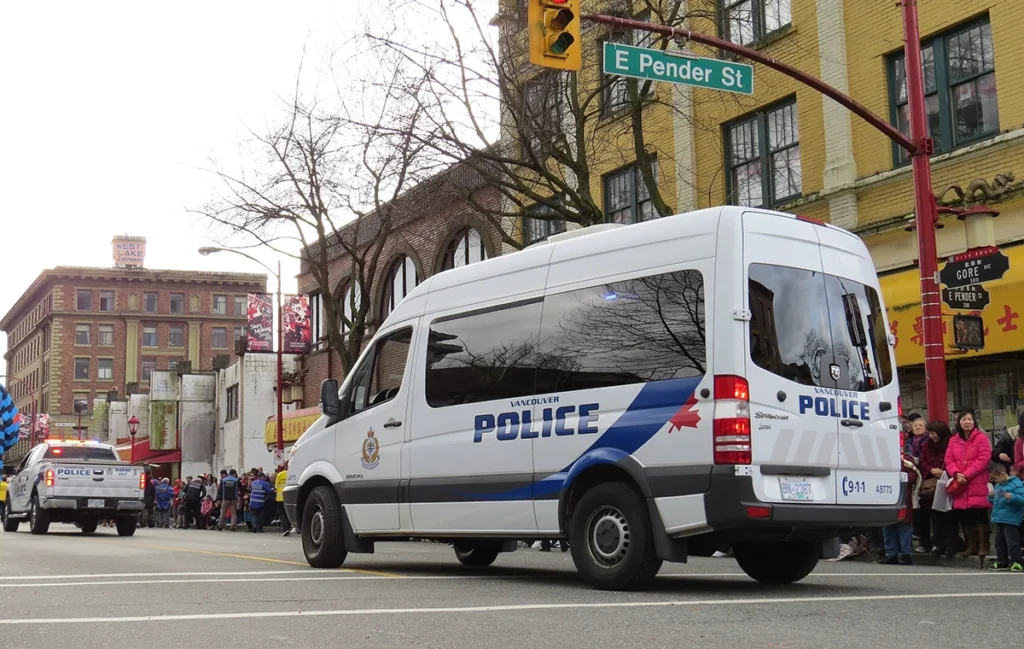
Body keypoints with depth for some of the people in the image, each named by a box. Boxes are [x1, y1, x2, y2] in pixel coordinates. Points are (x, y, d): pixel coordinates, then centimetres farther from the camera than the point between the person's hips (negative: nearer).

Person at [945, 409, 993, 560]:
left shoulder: (981, 437, -1)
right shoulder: (953, 440, 14)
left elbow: (984, 459, -10)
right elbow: (949, 460, 9)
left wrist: (966, 474, -16)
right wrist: (956, 474, -11)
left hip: (978, 485, -5)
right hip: (960, 485, 5)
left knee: (980, 515, -8)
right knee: (965, 517, 6)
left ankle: (984, 546, -4)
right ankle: (972, 546, 14)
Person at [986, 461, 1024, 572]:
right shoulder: (997, 485, 14)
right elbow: (995, 501, 26)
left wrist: (1011, 497, -33)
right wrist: (991, 496, 5)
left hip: (1011, 520, -9)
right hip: (999, 519, 9)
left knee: (1012, 542, -6)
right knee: (999, 542, 14)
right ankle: (1002, 562, 23)